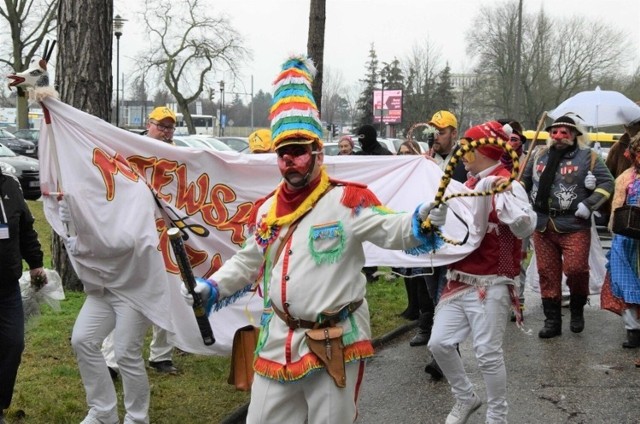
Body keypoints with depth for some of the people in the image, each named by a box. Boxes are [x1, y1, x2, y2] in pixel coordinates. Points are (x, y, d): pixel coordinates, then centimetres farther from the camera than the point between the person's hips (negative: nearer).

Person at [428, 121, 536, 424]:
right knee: (439, 343, 7)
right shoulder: (470, 184, 12)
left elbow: (525, 226, -27)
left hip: (490, 285, -8)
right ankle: (465, 398, 27)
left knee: (487, 353, -3)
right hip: (458, 280, 8)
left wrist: (500, 192, -32)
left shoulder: (507, 185, -13)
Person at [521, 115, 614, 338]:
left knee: (575, 269, -12)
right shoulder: (539, 156, 12)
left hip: (574, 226, -4)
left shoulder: (587, 157, -1)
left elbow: (606, 183, -3)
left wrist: (589, 204, -12)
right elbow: (524, 181, 23)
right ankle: (552, 320, 16)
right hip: (542, 225, 4)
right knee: (547, 273, 6)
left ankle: (577, 309, 16)